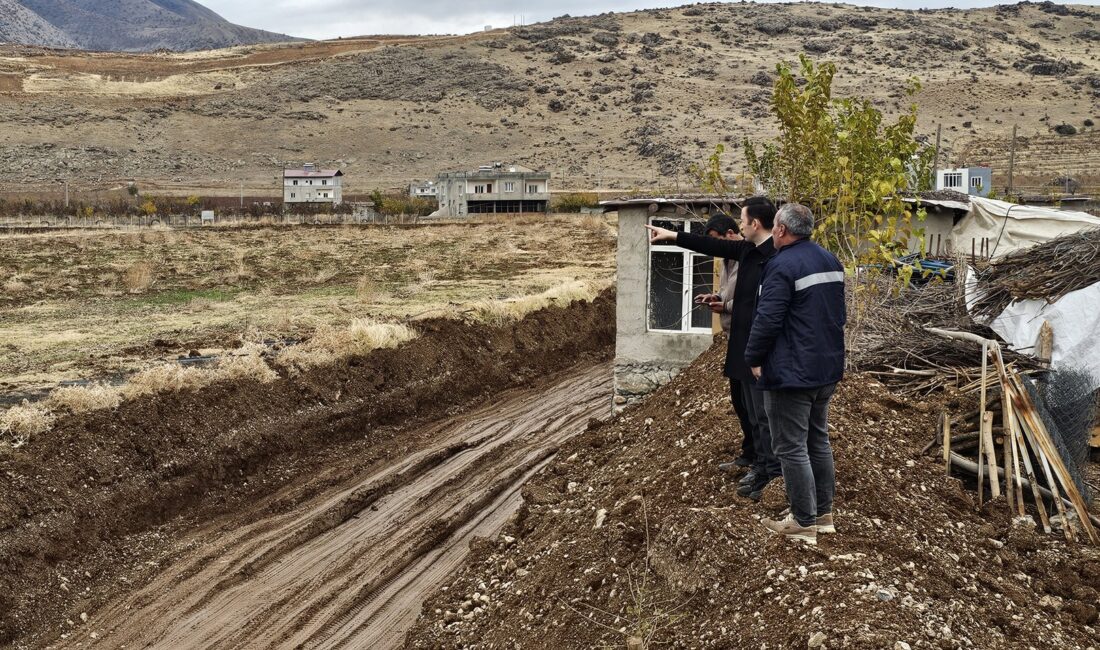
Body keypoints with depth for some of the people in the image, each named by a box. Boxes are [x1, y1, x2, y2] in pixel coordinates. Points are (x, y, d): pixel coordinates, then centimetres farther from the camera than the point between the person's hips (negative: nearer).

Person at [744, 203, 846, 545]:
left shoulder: (783, 265, -18)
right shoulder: (831, 261, 11)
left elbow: (767, 320, -22)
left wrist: (753, 358, -8)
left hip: (791, 373, -9)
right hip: (828, 368, 9)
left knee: (791, 448, -1)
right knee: (818, 441, 19)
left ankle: (804, 522, 5)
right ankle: (824, 512, 27)